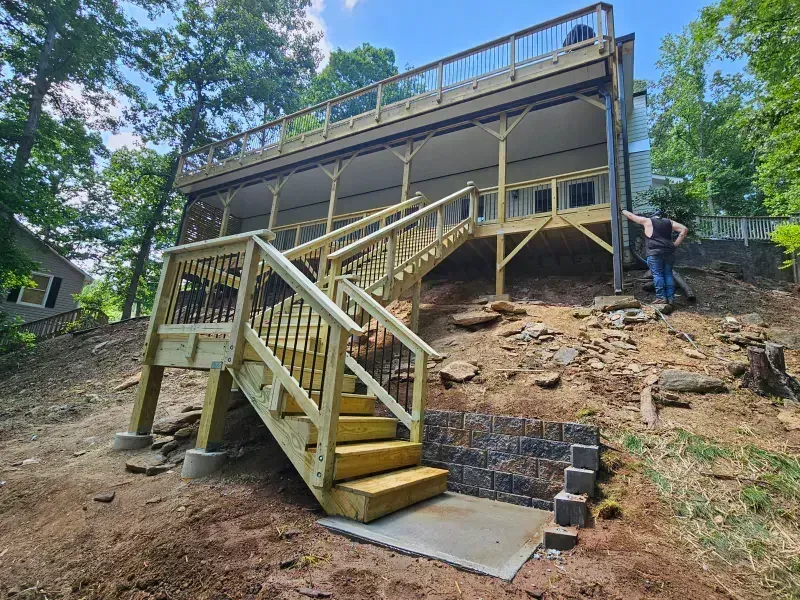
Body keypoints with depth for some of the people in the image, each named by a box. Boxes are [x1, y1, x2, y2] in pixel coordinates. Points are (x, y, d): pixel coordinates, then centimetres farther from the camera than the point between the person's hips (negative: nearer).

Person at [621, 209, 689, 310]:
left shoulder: (647, 221, 8)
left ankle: (661, 298, -9)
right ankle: (670, 298, 6)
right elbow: (684, 229, 10)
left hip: (655, 252, -4)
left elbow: (631, 216, 17)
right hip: (669, 251, 4)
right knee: (668, 274, 7)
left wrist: (623, 211, 35)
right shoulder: (669, 222, 17)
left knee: (657, 274, -4)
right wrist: (675, 244, 9)